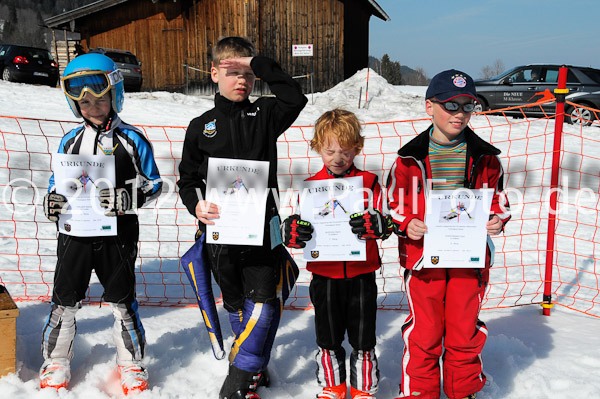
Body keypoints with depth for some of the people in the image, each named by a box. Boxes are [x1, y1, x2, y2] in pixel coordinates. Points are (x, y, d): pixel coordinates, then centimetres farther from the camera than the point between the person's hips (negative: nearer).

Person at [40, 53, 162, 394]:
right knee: (65, 302, 8)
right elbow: (58, 182, 16)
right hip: (75, 234, 3)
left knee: (123, 303, 7)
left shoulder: (133, 140, -3)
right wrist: (52, 200, -6)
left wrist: (126, 199, -19)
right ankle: (56, 363, 29)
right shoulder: (70, 141, 7)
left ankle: (132, 365, 25)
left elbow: (154, 184, -2)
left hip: (118, 236, -2)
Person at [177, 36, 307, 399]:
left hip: (261, 226, -1)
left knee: (262, 303, -8)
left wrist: (259, 64, -13)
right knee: (235, 304, 14)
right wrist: (196, 204, -11)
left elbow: (295, 98, -14)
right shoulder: (201, 127, 6)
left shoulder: (264, 115, 5)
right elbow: (187, 178, 9)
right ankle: (255, 366, 34)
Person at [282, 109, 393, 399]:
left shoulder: (369, 182, -3)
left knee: (363, 339, 12)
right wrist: (293, 231, -22)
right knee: (328, 339, 16)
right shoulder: (311, 186, 0)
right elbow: (296, 226, 1)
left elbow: (385, 223, -9)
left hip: (361, 276, -1)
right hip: (325, 276, 1)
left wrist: (371, 224, -31)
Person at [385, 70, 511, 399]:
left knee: (465, 331, 13)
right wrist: (406, 225, -14)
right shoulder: (410, 159, -3)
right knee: (424, 332, 8)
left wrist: (498, 220, -7)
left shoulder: (485, 158, 2)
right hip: (422, 257, -1)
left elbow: (497, 198, 13)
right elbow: (394, 204, 4)